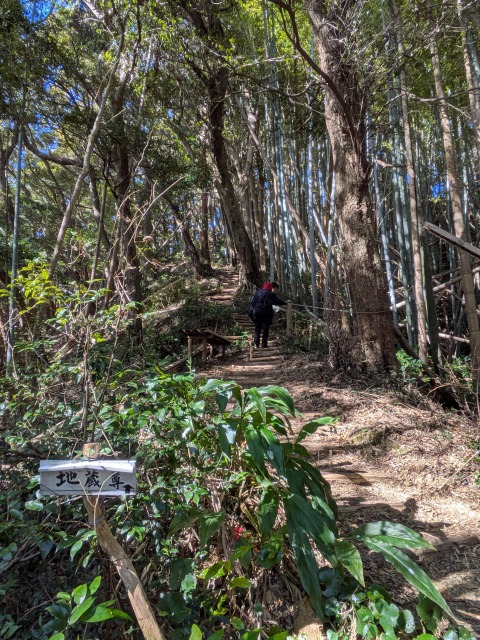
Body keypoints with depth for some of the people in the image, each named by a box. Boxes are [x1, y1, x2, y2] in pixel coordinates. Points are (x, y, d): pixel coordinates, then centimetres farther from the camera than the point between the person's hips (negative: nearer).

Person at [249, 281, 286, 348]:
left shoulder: (258, 292, 10)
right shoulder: (270, 294, -10)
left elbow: (253, 303, 11)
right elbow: (277, 301, -12)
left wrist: (252, 313, 13)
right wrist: (284, 302, 2)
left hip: (257, 314, 5)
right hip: (266, 315, -5)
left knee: (257, 329, 10)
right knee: (265, 330, 4)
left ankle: (256, 344, 3)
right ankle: (264, 345, 4)